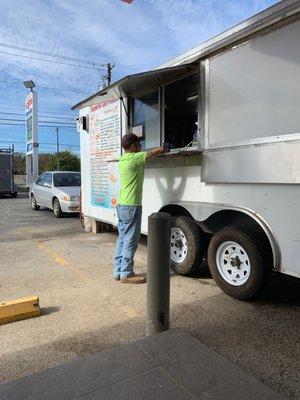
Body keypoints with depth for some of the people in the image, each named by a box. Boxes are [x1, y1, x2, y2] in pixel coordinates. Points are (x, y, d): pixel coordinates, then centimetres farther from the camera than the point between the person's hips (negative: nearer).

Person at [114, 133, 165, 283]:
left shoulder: (122, 160, 12)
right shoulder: (135, 158, -12)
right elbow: (159, 150, -11)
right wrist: (162, 149, 9)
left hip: (121, 205, 9)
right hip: (131, 206, -9)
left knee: (122, 239, 13)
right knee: (131, 241, -2)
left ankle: (118, 271, 19)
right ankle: (126, 274, 5)